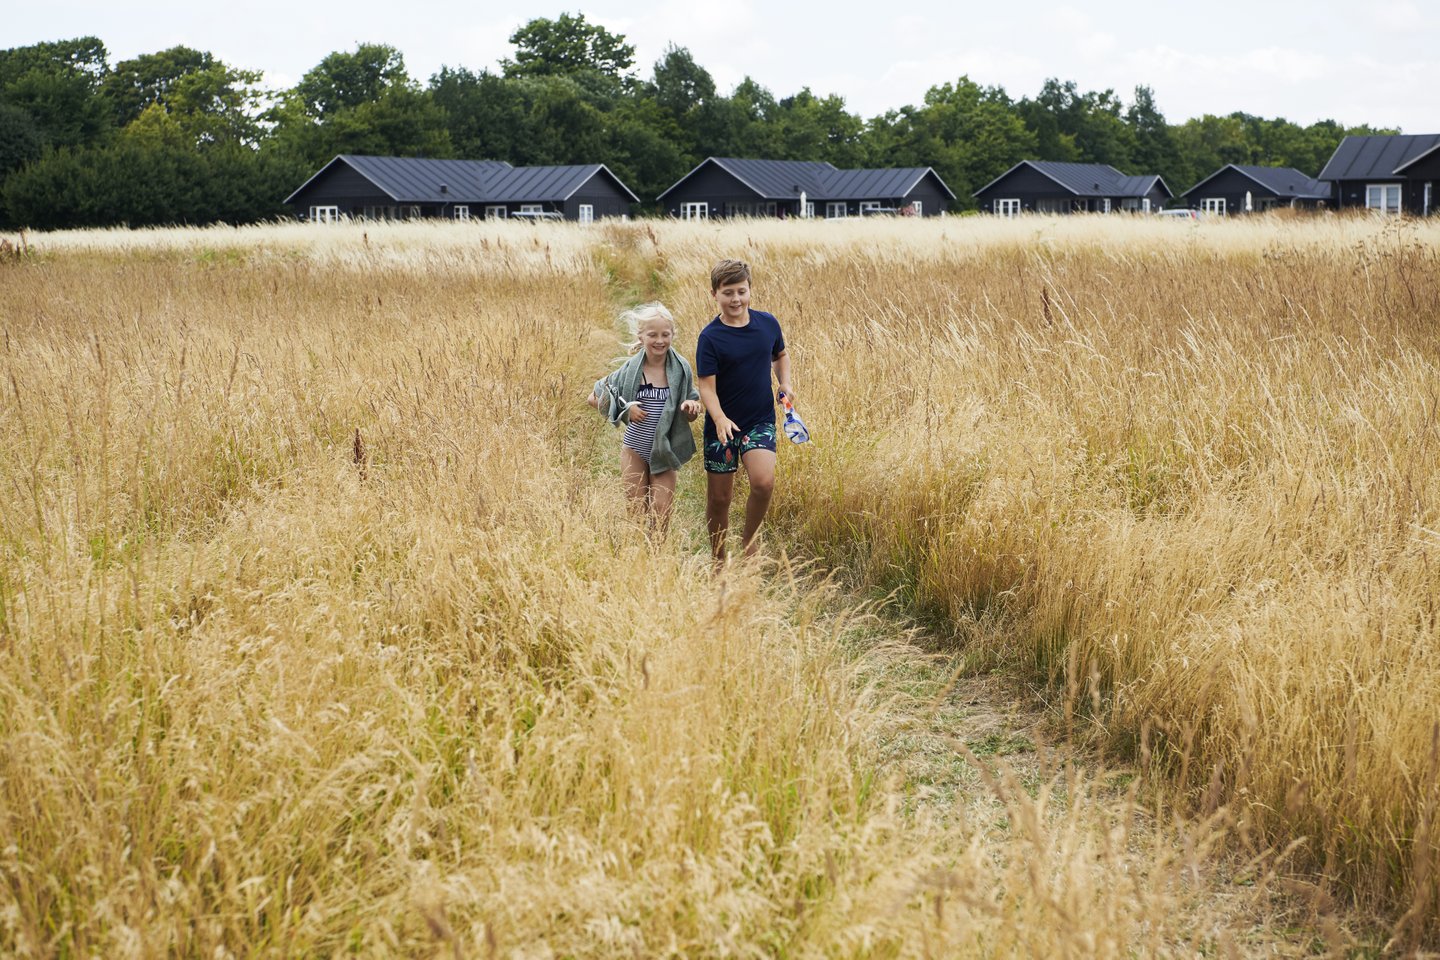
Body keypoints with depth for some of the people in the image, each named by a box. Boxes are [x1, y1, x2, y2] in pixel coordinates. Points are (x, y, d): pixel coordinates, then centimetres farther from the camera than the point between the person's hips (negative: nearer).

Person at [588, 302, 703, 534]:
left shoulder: (681, 369, -6)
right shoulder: (631, 369, -8)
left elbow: (689, 418, 4)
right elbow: (595, 397, 1)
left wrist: (692, 408, -20)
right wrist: (625, 409, -14)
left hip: (665, 452, 0)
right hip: (634, 449, 0)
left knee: (661, 513, -2)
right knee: (637, 512, 6)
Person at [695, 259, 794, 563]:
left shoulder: (768, 323, 0)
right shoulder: (710, 337, -11)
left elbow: (779, 356, 19)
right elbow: (707, 386, -16)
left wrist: (785, 383, 0)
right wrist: (719, 418, -33)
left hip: (761, 421, 2)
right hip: (723, 425, -1)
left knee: (763, 482, -22)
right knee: (719, 497, 6)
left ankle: (749, 539, 4)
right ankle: (719, 561, 25)